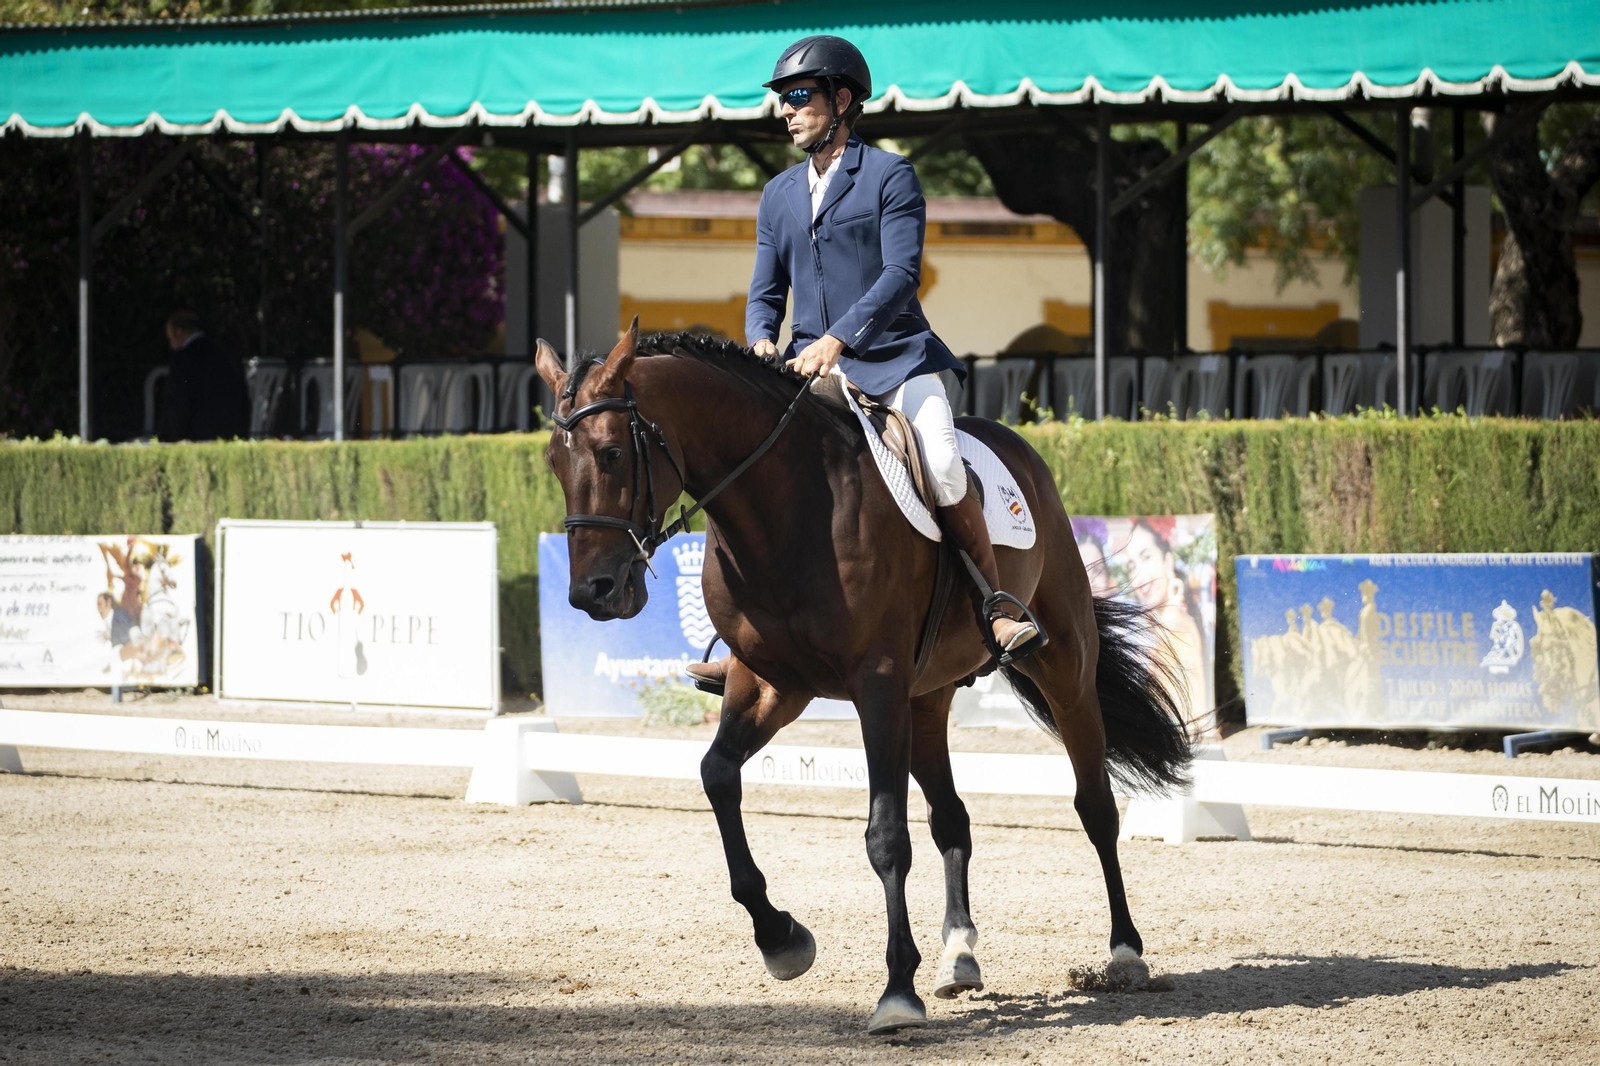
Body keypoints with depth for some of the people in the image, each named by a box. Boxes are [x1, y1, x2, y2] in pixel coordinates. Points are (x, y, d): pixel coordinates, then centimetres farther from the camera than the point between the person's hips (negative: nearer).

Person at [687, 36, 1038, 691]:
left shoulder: (889, 176, -1)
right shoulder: (779, 195, 17)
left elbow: (901, 272, -12)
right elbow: (766, 292, 17)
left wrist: (839, 337, -25)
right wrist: (762, 338, -7)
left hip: (893, 359, -5)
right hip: (812, 367, 5)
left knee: (943, 468, -27)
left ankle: (998, 612, -14)